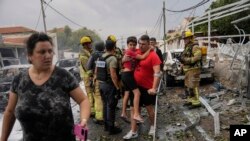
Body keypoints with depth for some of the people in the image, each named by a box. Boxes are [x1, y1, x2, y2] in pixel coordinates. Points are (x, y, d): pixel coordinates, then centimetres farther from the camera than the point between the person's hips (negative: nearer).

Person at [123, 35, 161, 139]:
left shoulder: (153, 55, -16)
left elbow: (157, 73, -22)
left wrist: (154, 88, -31)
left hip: (148, 88, -5)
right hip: (136, 86, 6)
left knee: (149, 108, 14)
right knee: (133, 108, 7)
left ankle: (152, 126, 40)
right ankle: (133, 132, 18)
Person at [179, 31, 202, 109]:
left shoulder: (195, 47, -11)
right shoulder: (187, 47, 18)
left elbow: (197, 57, -23)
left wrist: (185, 59, -24)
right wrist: (182, 59, 8)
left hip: (193, 70, -10)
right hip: (187, 70, 10)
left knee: (193, 86, -9)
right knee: (187, 86, 14)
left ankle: (196, 102, -2)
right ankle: (190, 100, 26)